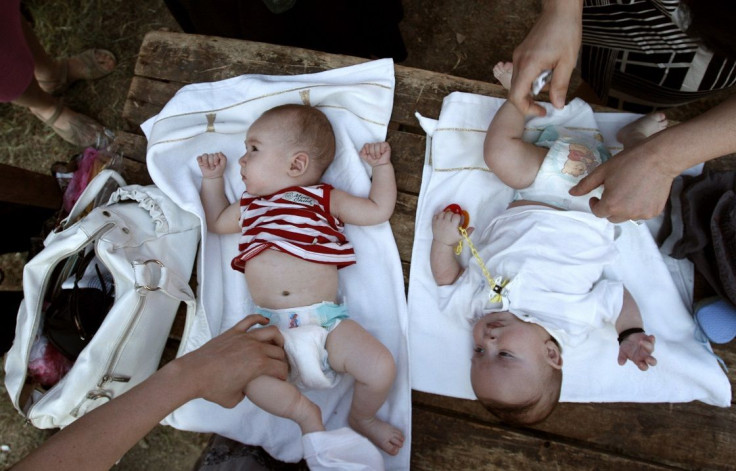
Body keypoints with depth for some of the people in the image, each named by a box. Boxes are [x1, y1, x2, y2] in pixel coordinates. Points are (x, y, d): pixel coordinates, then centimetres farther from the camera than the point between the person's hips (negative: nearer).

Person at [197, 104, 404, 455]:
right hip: (272, 327, 2)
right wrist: (211, 178, 35)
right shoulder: (249, 206, 24)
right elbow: (216, 222, 41)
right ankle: (303, 411, 0)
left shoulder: (324, 198, 13)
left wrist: (382, 165, 13)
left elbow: (379, 209, 17)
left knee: (381, 369, -21)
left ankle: (362, 418, 13)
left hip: (326, 319, -2)